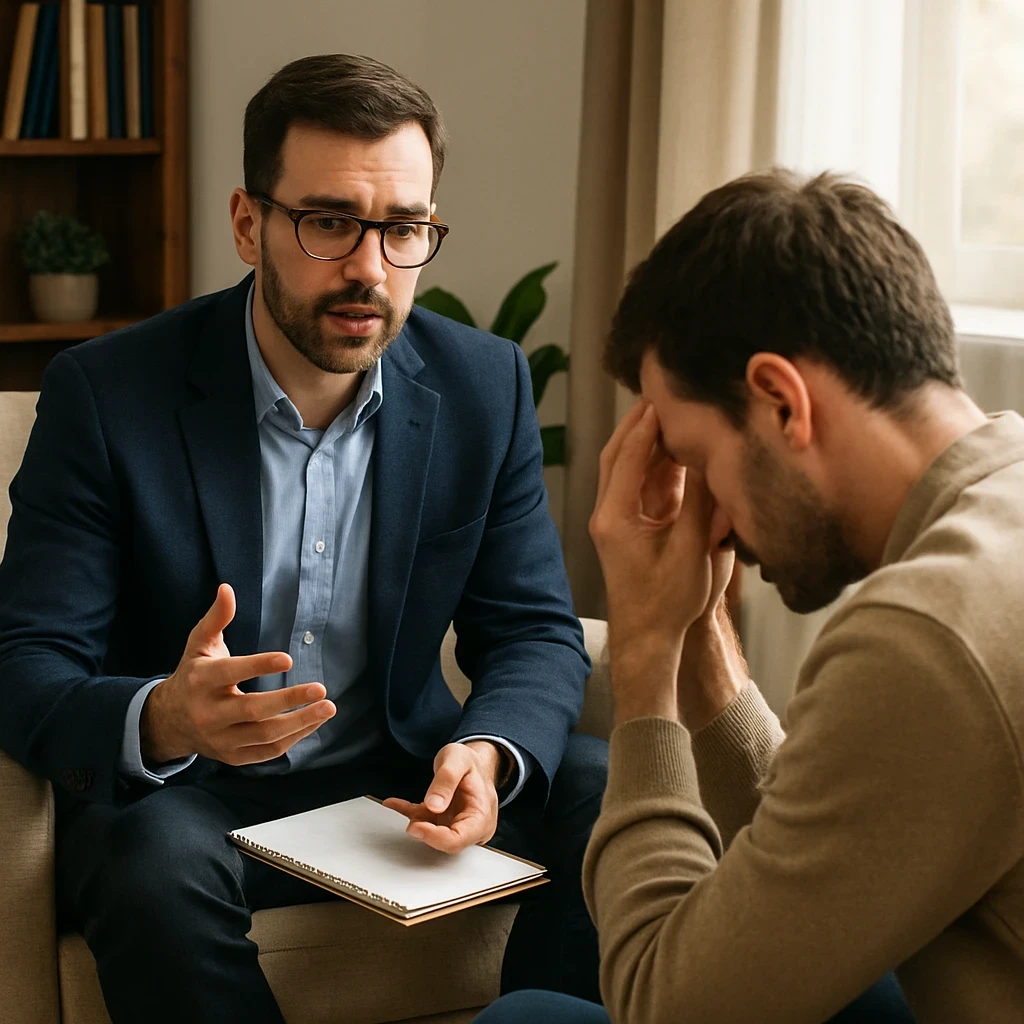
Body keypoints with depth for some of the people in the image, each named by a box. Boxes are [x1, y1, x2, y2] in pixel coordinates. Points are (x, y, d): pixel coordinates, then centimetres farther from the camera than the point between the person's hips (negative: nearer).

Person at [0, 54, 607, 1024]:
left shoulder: (486, 386, -3)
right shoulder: (106, 395, -13)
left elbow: (534, 633, 0)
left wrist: (490, 753, -24)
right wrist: (164, 719, -39)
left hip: (400, 776, 4)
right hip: (177, 789, -3)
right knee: (158, 867, -35)